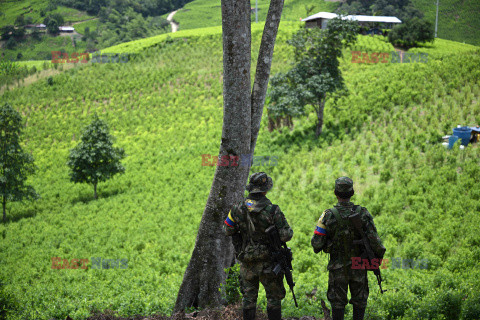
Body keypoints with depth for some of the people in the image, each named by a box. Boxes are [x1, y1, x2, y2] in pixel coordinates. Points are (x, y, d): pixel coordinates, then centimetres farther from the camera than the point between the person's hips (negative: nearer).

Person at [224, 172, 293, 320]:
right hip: (267, 262, -3)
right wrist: (289, 230, 6)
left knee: (248, 297, 14)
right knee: (274, 297, 10)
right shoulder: (272, 210, -18)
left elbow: (228, 230, 5)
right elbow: (286, 235, -17)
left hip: (247, 262, 3)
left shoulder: (238, 208, -6)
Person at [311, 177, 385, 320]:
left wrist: (317, 248, 11)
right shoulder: (362, 214, -11)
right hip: (359, 266, 1)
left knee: (338, 301, 11)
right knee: (359, 300, 15)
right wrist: (379, 255, 4)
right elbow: (374, 240, -13)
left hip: (337, 267, -1)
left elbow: (317, 243, -12)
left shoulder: (328, 215, -13)